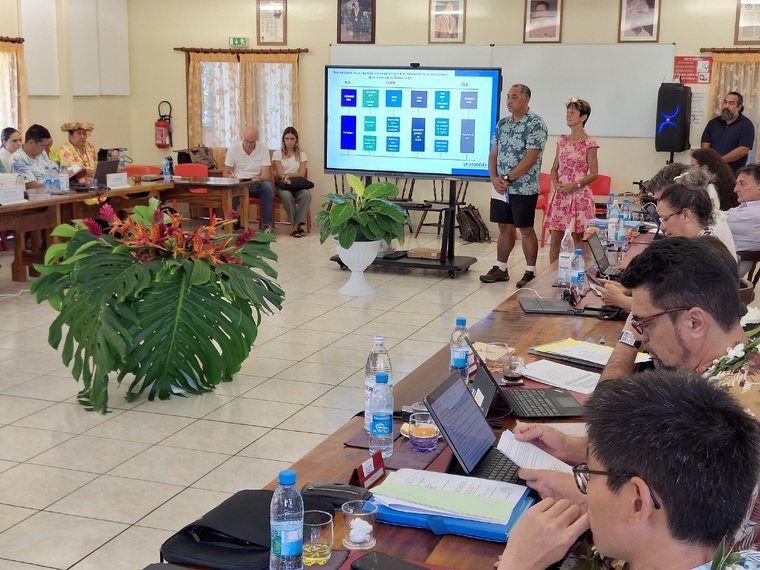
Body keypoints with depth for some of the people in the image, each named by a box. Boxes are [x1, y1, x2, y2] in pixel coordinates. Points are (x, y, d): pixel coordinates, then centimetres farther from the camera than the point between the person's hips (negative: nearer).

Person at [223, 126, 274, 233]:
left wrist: (258, 179, -35)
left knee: (267, 186, -32)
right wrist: (231, 177, -26)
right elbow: (226, 173, -1)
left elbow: (266, 175, -11)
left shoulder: (263, 149, -4)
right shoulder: (233, 149, -3)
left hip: (256, 185, 1)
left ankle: (267, 224, -23)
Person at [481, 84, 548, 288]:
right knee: (504, 228, 12)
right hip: (500, 187, 6)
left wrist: (507, 178, -17)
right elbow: (494, 154, 10)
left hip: (524, 188, -6)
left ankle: (530, 272, 8)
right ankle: (500, 268, 20)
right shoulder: (502, 123, 10)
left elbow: (530, 158, -17)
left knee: (526, 229, 1)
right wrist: (495, 178, -6)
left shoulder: (536, 124, -10)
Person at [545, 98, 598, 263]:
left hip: (579, 195, -5)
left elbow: (594, 174, -5)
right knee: (555, 239, 5)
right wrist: (555, 183, -3)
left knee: (577, 240, 0)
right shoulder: (562, 141, 11)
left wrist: (575, 185, -16)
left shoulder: (589, 144, -6)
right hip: (559, 194, 5)